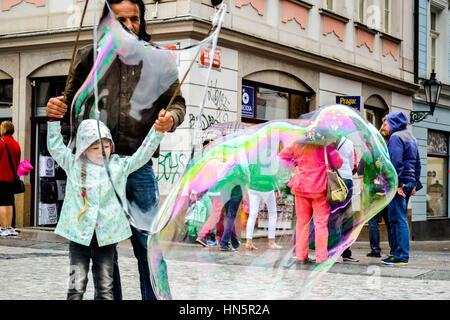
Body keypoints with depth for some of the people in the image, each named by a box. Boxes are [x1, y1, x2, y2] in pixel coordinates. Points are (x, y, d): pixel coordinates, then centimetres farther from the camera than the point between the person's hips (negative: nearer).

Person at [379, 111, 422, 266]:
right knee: (397, 219, 14)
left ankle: (401, 256, -9)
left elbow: (396, 162, -20)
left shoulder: (395, 137, -10)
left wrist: (397, 184, -22)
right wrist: (414, 183, 20)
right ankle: (395, 252, 18)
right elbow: (418, 163, 21)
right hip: (410, 182, 10)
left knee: (398, 219, -9)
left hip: (399, 184, -10)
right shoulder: (411, 137, 20)